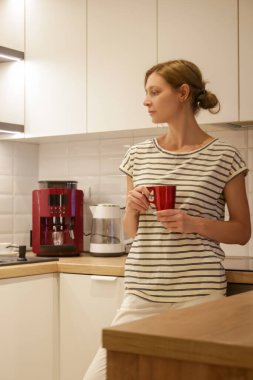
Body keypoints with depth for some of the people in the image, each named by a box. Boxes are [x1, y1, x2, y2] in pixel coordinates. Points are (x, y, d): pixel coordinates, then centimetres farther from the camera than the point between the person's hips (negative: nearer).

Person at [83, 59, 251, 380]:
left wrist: (194, 223, -14)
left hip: (198, 290, -3)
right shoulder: (139, 155, 9)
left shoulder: (223, 157, -2)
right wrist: (132, 207, -5)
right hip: (142, 290, 4)